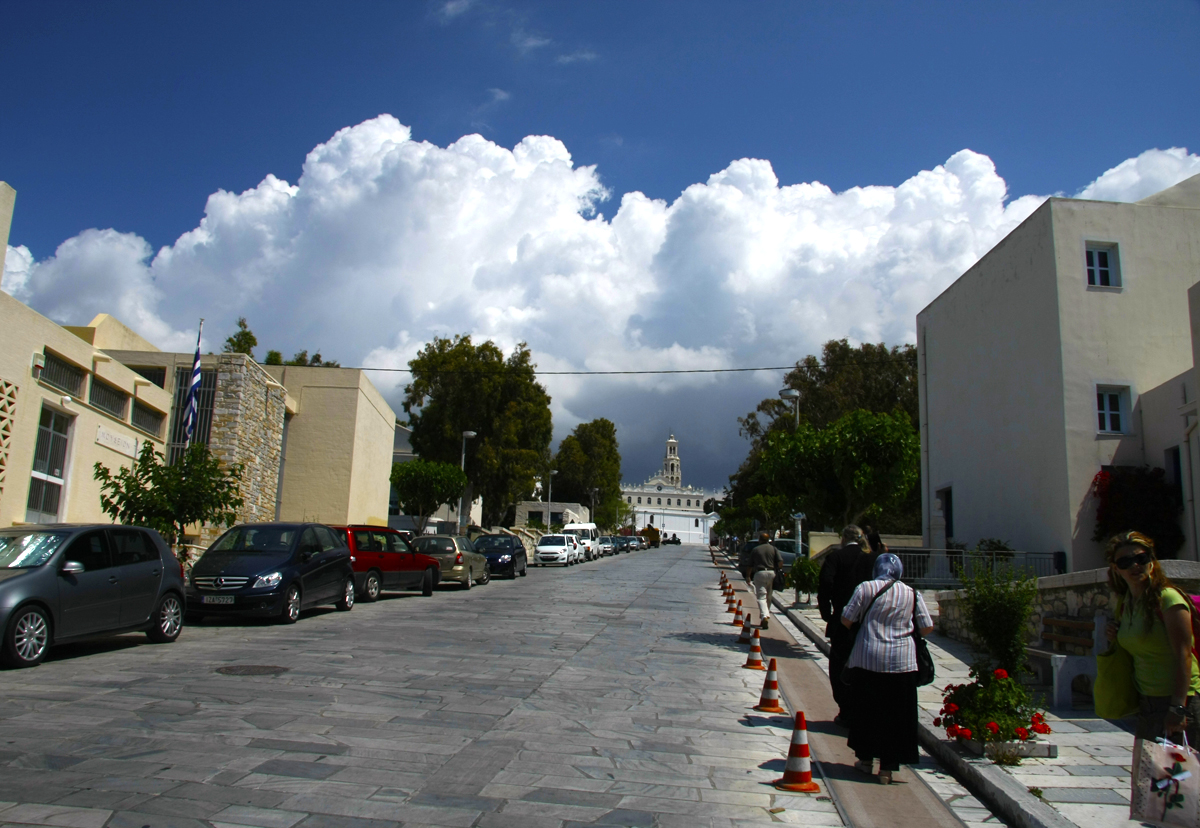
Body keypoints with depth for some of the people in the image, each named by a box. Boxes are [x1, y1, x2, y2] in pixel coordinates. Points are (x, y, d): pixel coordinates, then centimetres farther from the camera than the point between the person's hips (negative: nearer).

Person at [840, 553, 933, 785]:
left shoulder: (865, 588, -3)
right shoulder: (912, 594, 1)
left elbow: (846, 619, -3)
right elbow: (927, 628, 4)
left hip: (868, 659, 0)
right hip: (901, 661, 1)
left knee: (866, 709, 14)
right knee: (895, 714, 7)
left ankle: (865, 759, 24)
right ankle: (887, 768, 9)